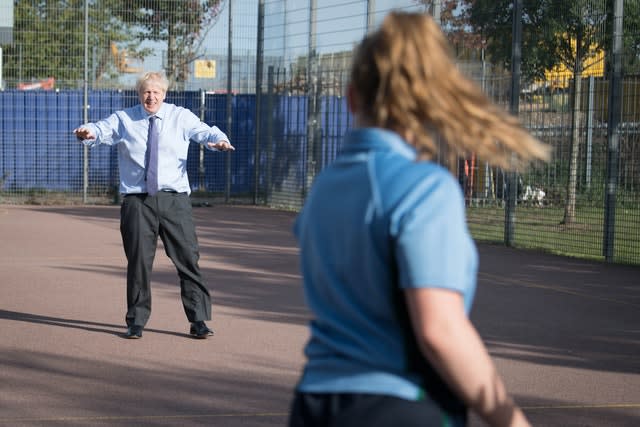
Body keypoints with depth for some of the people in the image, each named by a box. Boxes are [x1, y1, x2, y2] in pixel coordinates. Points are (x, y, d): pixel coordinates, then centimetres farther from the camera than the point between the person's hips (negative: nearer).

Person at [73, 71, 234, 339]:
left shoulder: (181, 117, 8)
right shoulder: (123, 120, 8)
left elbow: (204, 132, -6)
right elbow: (101, 130, -7)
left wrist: (219, 140, -29)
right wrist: (88, 133, -31)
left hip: (174, 199, 0)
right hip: (136, 200, 0)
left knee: (188, 259, -1)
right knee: (138, 261, 3)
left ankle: (198, 320, 6)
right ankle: (136, 321, 15)